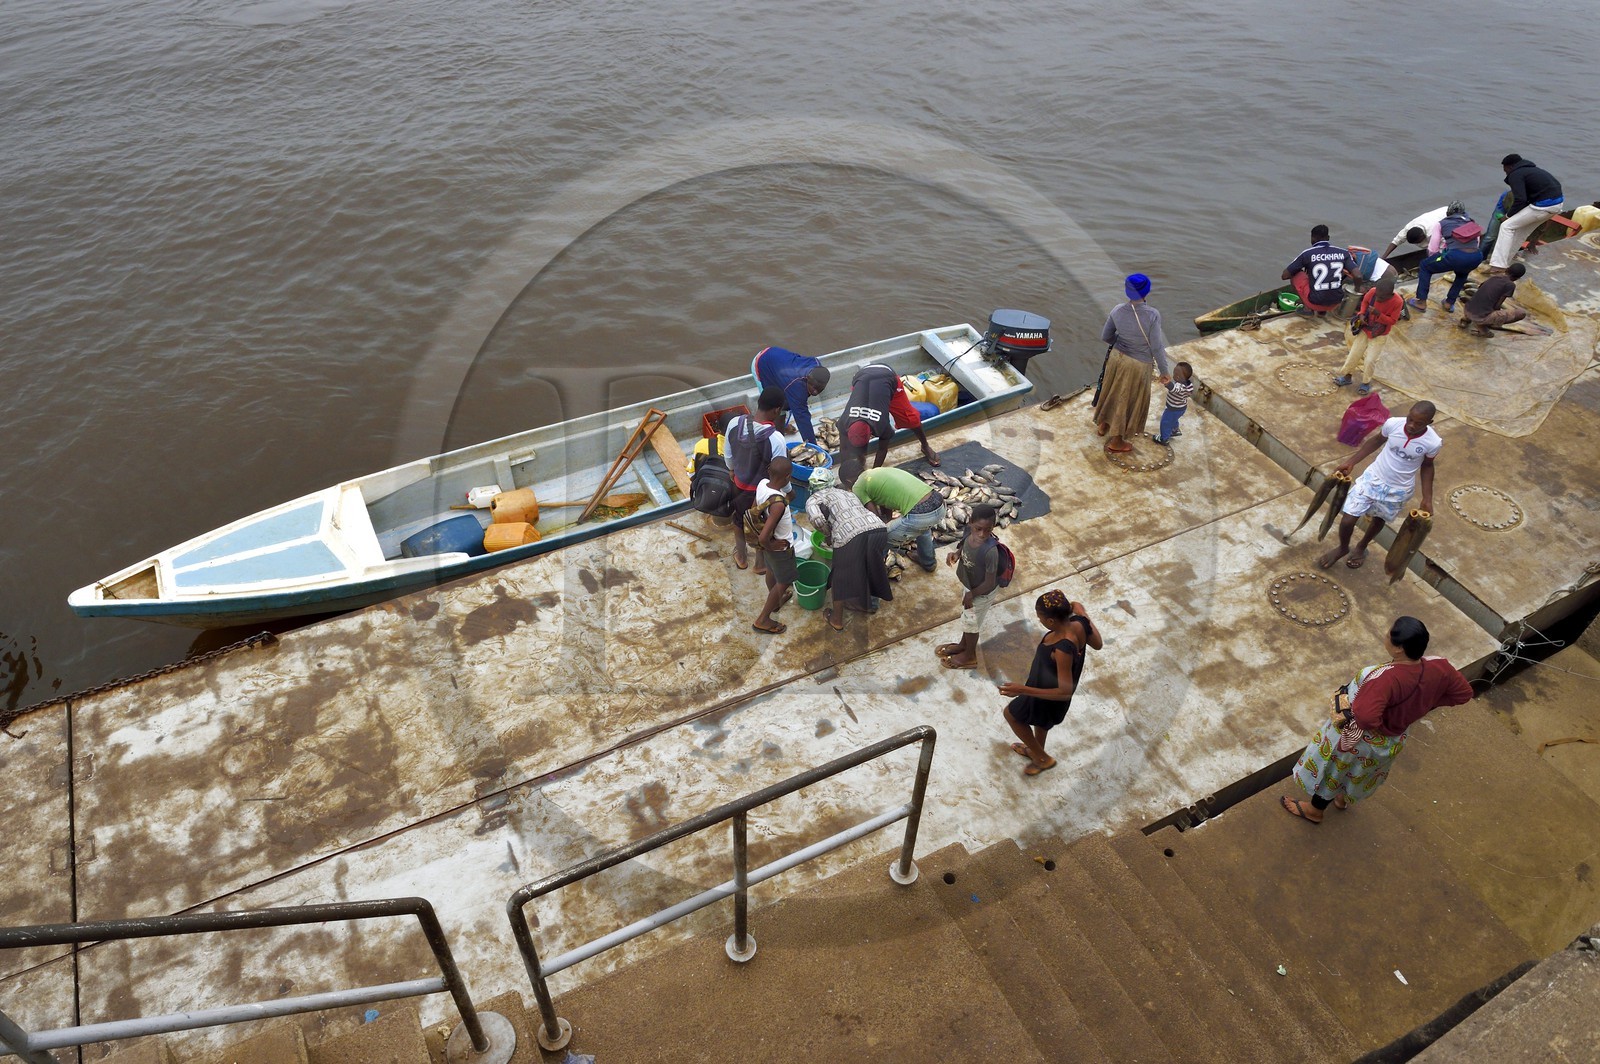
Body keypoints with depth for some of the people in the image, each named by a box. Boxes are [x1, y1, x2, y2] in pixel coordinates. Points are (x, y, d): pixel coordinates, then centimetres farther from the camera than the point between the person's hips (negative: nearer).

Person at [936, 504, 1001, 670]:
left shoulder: (990, 551, -41)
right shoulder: (970, 532, -21)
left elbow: (990, 583, -29)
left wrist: (971, 594, -15)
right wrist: (957, 553, -14)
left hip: (982, 593, -7)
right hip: (970, 585, 7)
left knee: (971, 622, 18)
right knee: (967, 617, 30)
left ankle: (969, 656, 45)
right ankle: (963, 645, 57)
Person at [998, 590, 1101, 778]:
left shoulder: (1062, 650, -45)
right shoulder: (1080, 622, -25)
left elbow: (1065, 692, -35)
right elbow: (1098, 644, -3)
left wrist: (1023, 690, -36)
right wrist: (1080, 610, 2)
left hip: (1049, 696, -7)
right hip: (1053, 682, 7)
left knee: (1011, 713, 23)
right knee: (1041, 720, 36)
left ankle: (1042, 758, 41)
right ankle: (1036, 751, 65)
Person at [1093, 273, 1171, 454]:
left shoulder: (1117, 310, -14)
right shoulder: (1152, 315, -28)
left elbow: (1105, 336, -1)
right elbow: (1157, 347, -22)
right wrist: (1164, 372, -9)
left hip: (1117, 356, 5)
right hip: (1138, 365, -4)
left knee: (1114, 392, 28)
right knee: (1129, 400, 14)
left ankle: (1103, 425, 50)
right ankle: (1116, 442, 28)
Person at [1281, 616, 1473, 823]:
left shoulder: (1388, 678, -45)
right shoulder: (1439, 668, -24)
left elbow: (1365, 717, -56)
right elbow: (1464, 693, -5)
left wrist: (1346, 715, -34)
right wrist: (1424, 702, 1)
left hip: (1359, 739, -6)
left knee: (1333, 769, 24)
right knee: (1359, 771, 36)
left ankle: (1315, 810, 50)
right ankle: (1342, 798, 63)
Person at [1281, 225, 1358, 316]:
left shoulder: (1307, 254, -6)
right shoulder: (1343, 252, 1)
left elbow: (1285, 276, -2)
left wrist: (1300, 270, 19)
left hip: (1315, 303, -3)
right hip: (1336, 303, 4)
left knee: (1295, 275, 16)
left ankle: (1307, 308, 8)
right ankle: (1321, 311, 19)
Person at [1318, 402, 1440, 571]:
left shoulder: (1433, 443, -22)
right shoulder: (1393, 424, -21)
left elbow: (1427, 467, -2)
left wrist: (1427, 499, -3)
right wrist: (1351, 461, 1)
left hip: (1398, 490, 0)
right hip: (1373, 478, 0)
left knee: (1379, 519, 25)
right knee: (1347, 520, -3)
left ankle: (1361, 548, 54)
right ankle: (1342, 547, 30)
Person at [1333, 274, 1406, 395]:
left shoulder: (1398, 302, -26)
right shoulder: (1373, 292, -20)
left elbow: (1392, 320, -19)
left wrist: (1378, 314, -34)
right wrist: (1362, 314, -15)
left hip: (1379, 336, -3)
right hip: (1365, 330, 3)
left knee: (1370, 360, -5)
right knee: (1354, 354, 9)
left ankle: (1366, 382, 17)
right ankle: (1347, 376, 29)